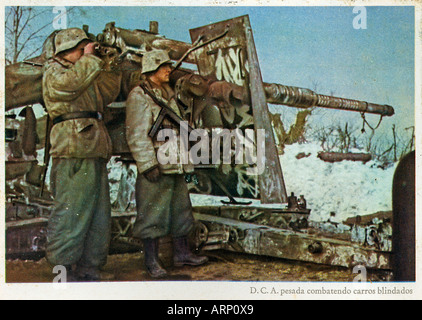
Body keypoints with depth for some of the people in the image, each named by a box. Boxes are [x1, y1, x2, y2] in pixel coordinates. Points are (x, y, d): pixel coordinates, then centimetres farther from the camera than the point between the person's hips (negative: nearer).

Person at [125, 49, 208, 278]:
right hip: (155, 165, -8)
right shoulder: (139, 96, -8)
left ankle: (182, 253, 24)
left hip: (176, 164, 9)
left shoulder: (168, 94, 17)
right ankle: (151, 261, 6)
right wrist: (148, 164, -21)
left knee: (180, 209, 13)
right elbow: (136, 135, -15)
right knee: (152, 212, -2)